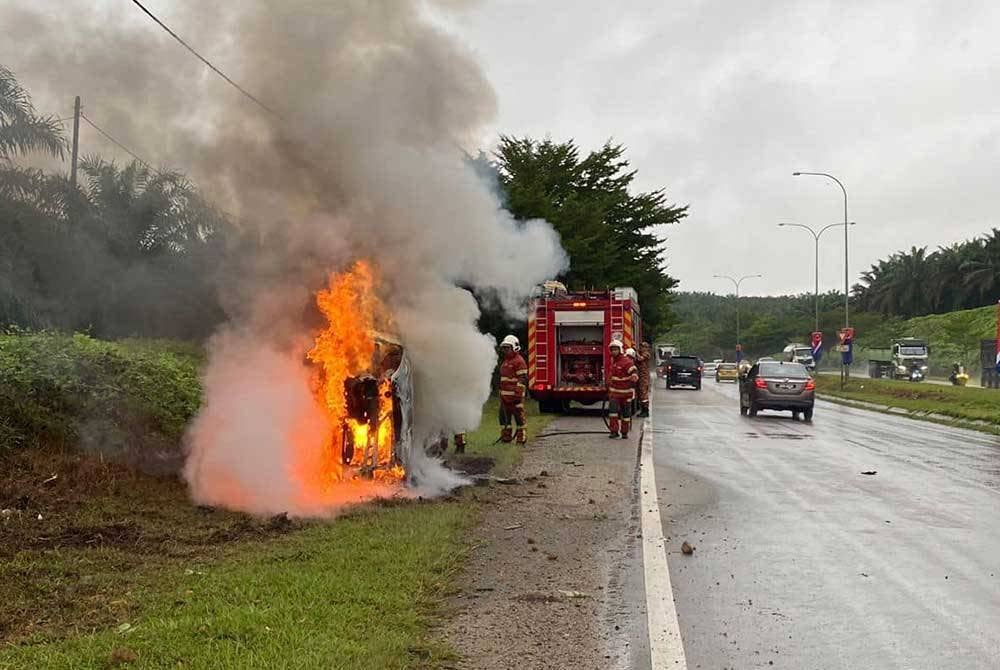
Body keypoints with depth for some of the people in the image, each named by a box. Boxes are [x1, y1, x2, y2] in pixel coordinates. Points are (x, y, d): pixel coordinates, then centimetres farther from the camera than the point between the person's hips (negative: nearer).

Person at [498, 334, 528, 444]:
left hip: (515, 395, -9)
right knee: (504, 416, 10)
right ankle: (506, 436, 18)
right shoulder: (505, 361, 21)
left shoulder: (519, 361, -9)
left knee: (518, 416, -4)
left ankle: (521, 438, 0)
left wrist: (518, 393, -21)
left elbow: (523, 378, -15)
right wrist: (501, 392, 24)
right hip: (504, 395, 9)